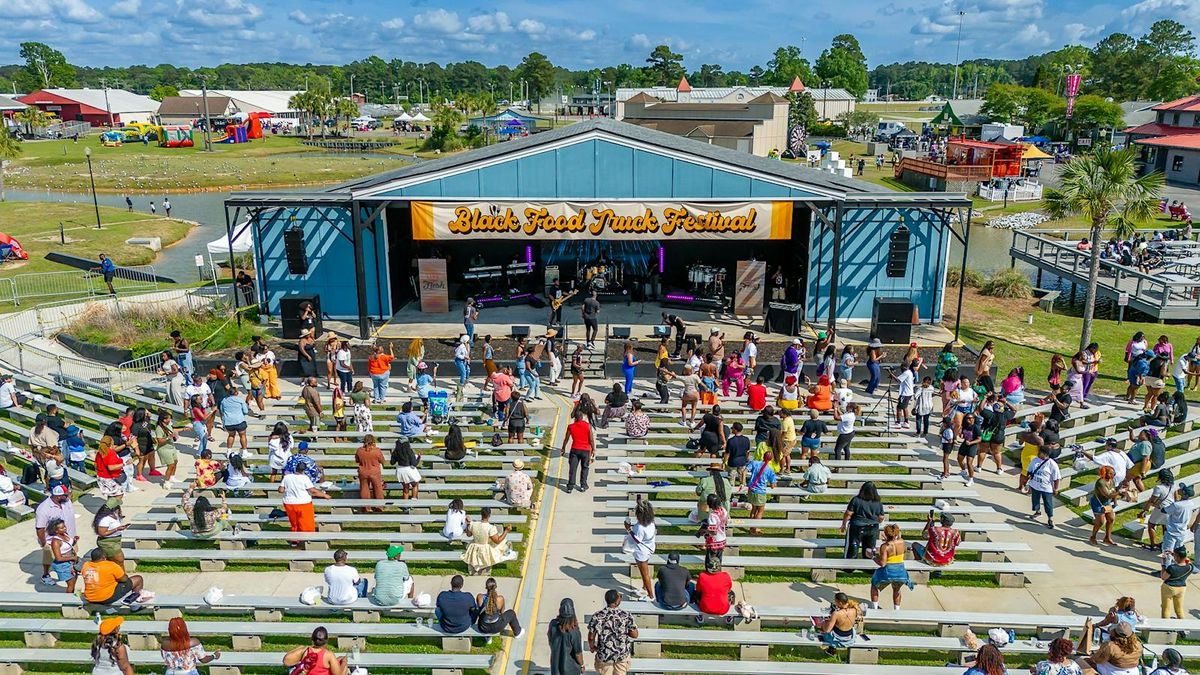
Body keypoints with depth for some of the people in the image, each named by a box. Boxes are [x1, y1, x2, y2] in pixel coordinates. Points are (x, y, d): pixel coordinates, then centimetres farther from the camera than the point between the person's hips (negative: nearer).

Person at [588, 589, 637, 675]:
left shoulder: (597, 616, -18)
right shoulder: (626, 615, -18)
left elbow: (591, 637, -12)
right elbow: (634, 635, -12)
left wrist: (592, 647, 8)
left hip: (604, 655, 0)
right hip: (622, 654, 0)